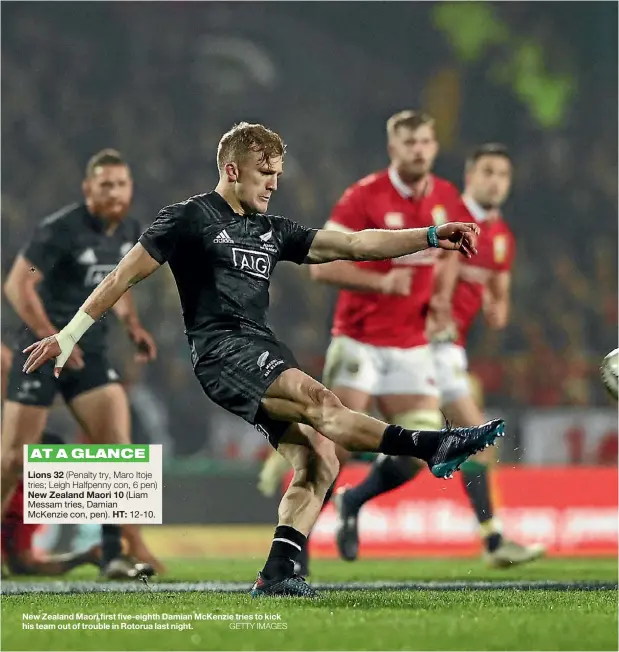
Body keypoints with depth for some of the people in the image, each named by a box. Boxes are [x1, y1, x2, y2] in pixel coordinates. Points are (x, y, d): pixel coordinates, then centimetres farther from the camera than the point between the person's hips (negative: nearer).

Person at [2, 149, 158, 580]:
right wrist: (53, 338, -21)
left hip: (90, 351, 6)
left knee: (118, 444, -9)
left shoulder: (130, 232, 6)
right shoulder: (61, 229, -16)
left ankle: (114, 555, -4)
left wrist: (133, 325, 8)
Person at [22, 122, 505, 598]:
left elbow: (353, 245, 19)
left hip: (265, 355, 8)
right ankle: (431, 447, -39)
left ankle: (275, 577, -9)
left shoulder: (272, 231, 22)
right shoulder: (190, 218, 4)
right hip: (221, 351, -8)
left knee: (319, 461, -9)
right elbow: (125, 275, 4)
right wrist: (70, 334, 0)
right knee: (319, 399, -29)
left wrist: (432, 237, 10)